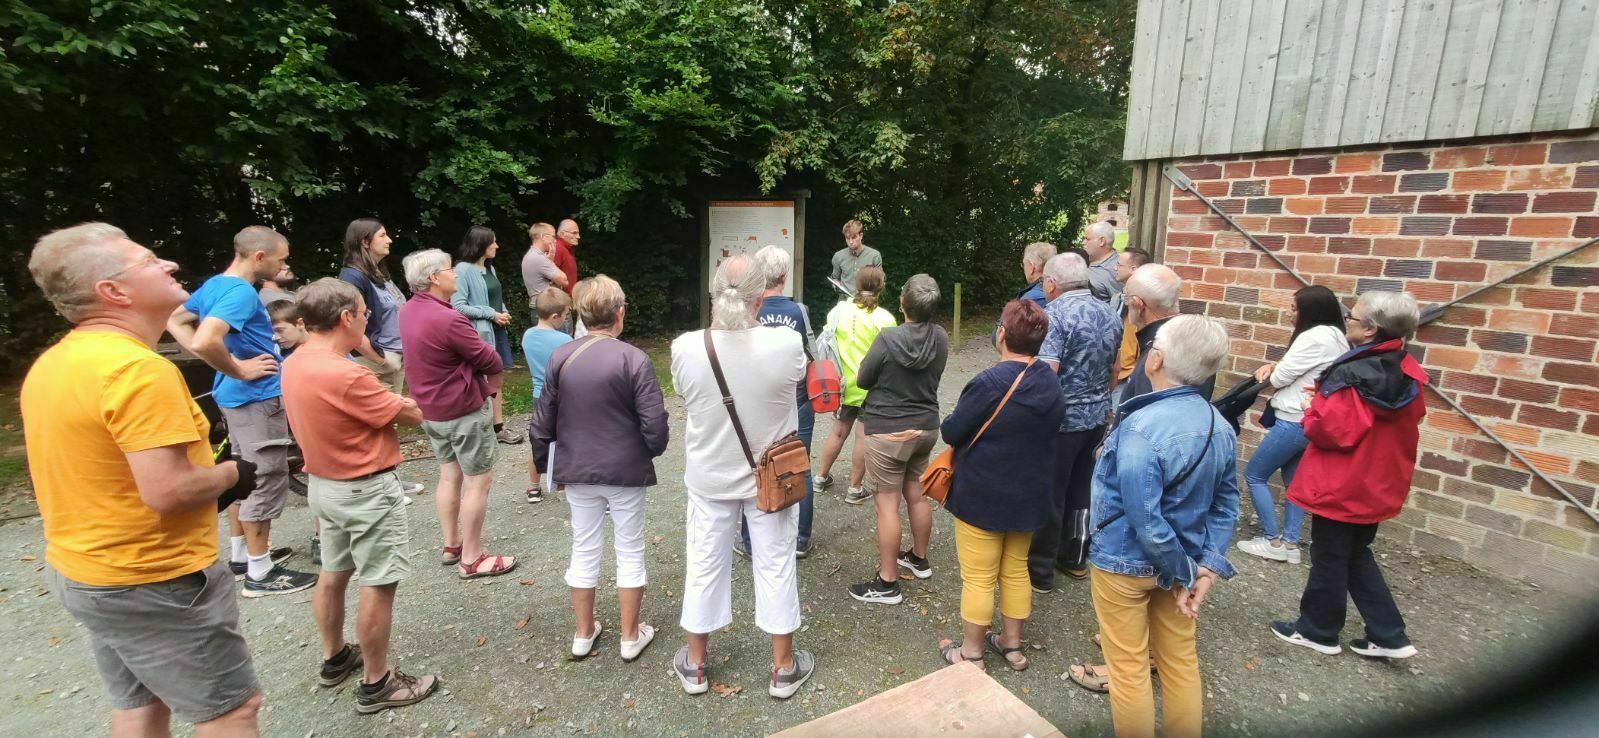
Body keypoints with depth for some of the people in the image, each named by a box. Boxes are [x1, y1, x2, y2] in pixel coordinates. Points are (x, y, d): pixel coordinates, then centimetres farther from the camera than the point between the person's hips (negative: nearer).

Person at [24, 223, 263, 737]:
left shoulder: (52, 363, 5)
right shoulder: (138, 368, -26)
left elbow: (96, 470, 14)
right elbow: (168, 492, -30)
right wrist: (233, 474, -12)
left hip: (80, 569, 9)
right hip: (152, 580, -9)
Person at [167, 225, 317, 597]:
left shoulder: (213, 284, 8)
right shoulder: (241, 292, -21)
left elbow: (175, 321, 19)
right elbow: (204, 342, -34)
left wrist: (229, 365, 8)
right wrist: (239, 370, -17)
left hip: (235, 397, 10)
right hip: (257, 398, -10)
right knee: (266, 483, -1)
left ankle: (242, 553, 32)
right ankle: (260, 573, 7)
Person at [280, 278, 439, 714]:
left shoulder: (295, 365, 1)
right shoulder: (345, 376, -28)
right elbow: (412, 415, -18)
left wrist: (381, 399, -4)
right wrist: (399, 402, 3)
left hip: (323, 483, 10)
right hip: (366, 490, -10)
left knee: (333, 573, 22)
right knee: (378, 585, 2)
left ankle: (335, 659, 40)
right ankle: (376, 685, 14)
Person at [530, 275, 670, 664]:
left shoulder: (560, 357, -5)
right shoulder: (634, 359, -16)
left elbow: (543, 420, 1)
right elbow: (654, 423, -17)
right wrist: (653, 450, 4)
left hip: (578, 471, 4)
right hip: (626, 471, -3)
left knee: (584, 550, 18)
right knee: (630, 551, 12)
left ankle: (583, 634, 31)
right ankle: (630, 636, 24)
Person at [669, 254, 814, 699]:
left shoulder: (686, 347, -20)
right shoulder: (786, 345, -22)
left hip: (709, 477, 1)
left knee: (704, 564, 18)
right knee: (775, 566, 15)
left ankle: (695, 666, 37)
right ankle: (783, 669, 32)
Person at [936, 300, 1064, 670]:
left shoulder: (990, 383, -24)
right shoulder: (1050, 384, 0)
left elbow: (951, 433, -16)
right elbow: (1047, 433, 11)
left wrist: (948, 422, 5)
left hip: (982, 496, -7)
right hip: (1029, 496, 7)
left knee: (978, 577, 6)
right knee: (1015, 569, 20)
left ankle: (970, 654, 20)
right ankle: (1011, 644, 34)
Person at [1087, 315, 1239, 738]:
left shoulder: (1141, 428, -28)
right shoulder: (1220, 426, -2)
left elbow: (1146, 521, -27)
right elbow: (1225, 503, 2)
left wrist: (1184, 574, -13)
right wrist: (1208, 566, -2)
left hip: (1126, 563, -7)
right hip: (1180, 564, 7)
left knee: (1129, 668, 12)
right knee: (1181, 662, 22)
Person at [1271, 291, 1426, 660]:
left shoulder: (1351, 374, -24)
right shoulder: (1406, 372, 3)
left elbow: (1333, 430, -26)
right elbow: (1408, 423, 15)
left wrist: (1311, 413, -6)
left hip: (1341, 486, -8)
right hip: (1378, 484, 8)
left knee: (1329, 558, 8)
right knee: (1357, 555, 22)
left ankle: (1317, 630, 24)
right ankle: (1389, 636, 24)